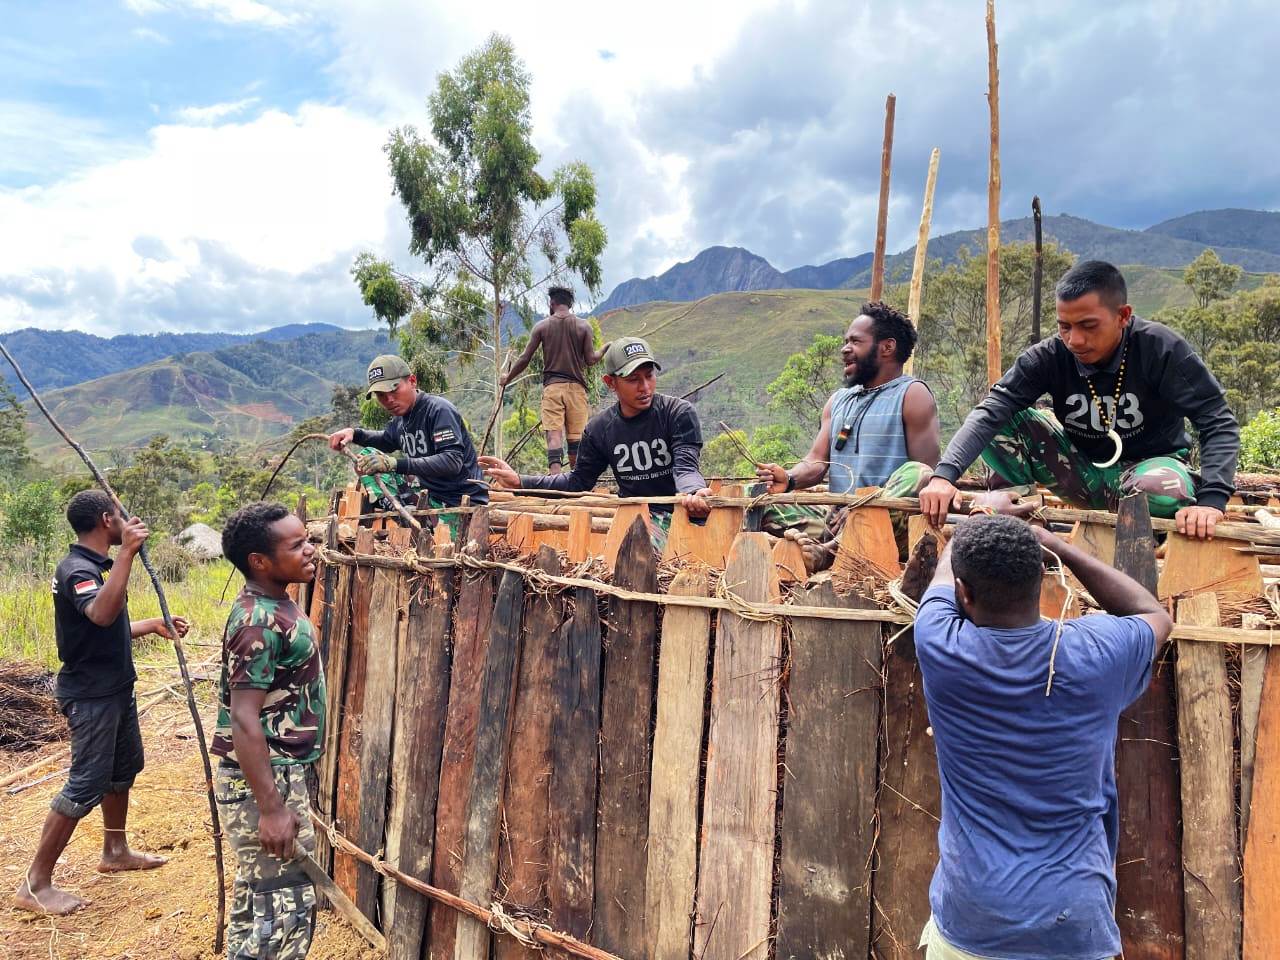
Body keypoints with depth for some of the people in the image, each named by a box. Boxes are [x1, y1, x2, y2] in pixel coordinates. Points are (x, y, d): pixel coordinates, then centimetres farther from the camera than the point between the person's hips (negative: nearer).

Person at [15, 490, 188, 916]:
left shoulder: (99, 564, 10)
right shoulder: (76, 569, -21)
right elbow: (102, 613, -44)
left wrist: (156, 624, 16)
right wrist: (127, 552, -45)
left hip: (116, 688, 10)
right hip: (91, 696, -10)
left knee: (124, 767, 20)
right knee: (86, 784, -6)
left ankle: (115, 851, 36)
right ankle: (35, 883, 5)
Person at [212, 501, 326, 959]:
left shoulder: (273, 606, 6)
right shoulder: (259, 623, -24)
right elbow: (244, 720, -26)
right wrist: (271, 808, -25)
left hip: (280, 771, 10)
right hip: (261, 779, -10)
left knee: (258, 891, 22)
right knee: (287, 902, 0)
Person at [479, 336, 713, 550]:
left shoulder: (679, 413, -7)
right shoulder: (598, 429, 5)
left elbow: (685, 467, -16)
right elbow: (578, 481, 13)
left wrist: (693, 492, -42)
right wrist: (520, 482, 3)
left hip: (681, 511, -3)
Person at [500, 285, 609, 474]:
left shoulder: (541, 326, 2)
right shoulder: (583, 326, 2)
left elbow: (525, 359, 2)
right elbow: (590, 360, -1)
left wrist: (507, 378, 17)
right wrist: (605, 349, 19)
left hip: (551, 386, -1)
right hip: (576, 387, 1)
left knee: (554, 435, -8)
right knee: (576, 435, 8)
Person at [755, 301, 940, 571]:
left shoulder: (912, 395, 2)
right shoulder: (838, 400, 21)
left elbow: (926, 472, -8)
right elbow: (816, 461, 12)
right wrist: (790, 479, -13)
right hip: (837, 518, 5)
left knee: (915, 474, -33)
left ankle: (828, 550, -39)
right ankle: (836, 543, -33)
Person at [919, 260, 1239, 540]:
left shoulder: (1159, 349, -21)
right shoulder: (1050, 356, -16)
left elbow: (1218, 422, -23)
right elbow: (990, 412, -27)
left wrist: (1210, 499, -41)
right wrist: (944, 475, -44)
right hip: (1083, 471, 2)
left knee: (1167, 489, -39)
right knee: (1001, 424, -20)